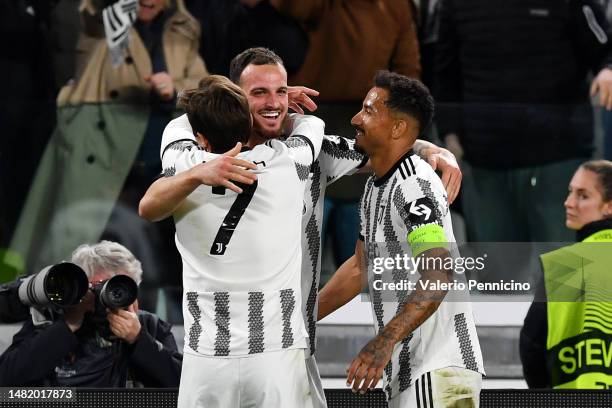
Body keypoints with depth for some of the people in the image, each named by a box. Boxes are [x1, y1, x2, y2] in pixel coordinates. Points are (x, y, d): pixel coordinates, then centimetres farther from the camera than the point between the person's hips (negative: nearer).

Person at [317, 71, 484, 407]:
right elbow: (359, 267, 28)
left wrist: (385, 341, -37)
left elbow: (439, 274, -27)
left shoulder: (415, 184, -15)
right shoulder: (375, 187, 16)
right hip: (405, 373, 10)